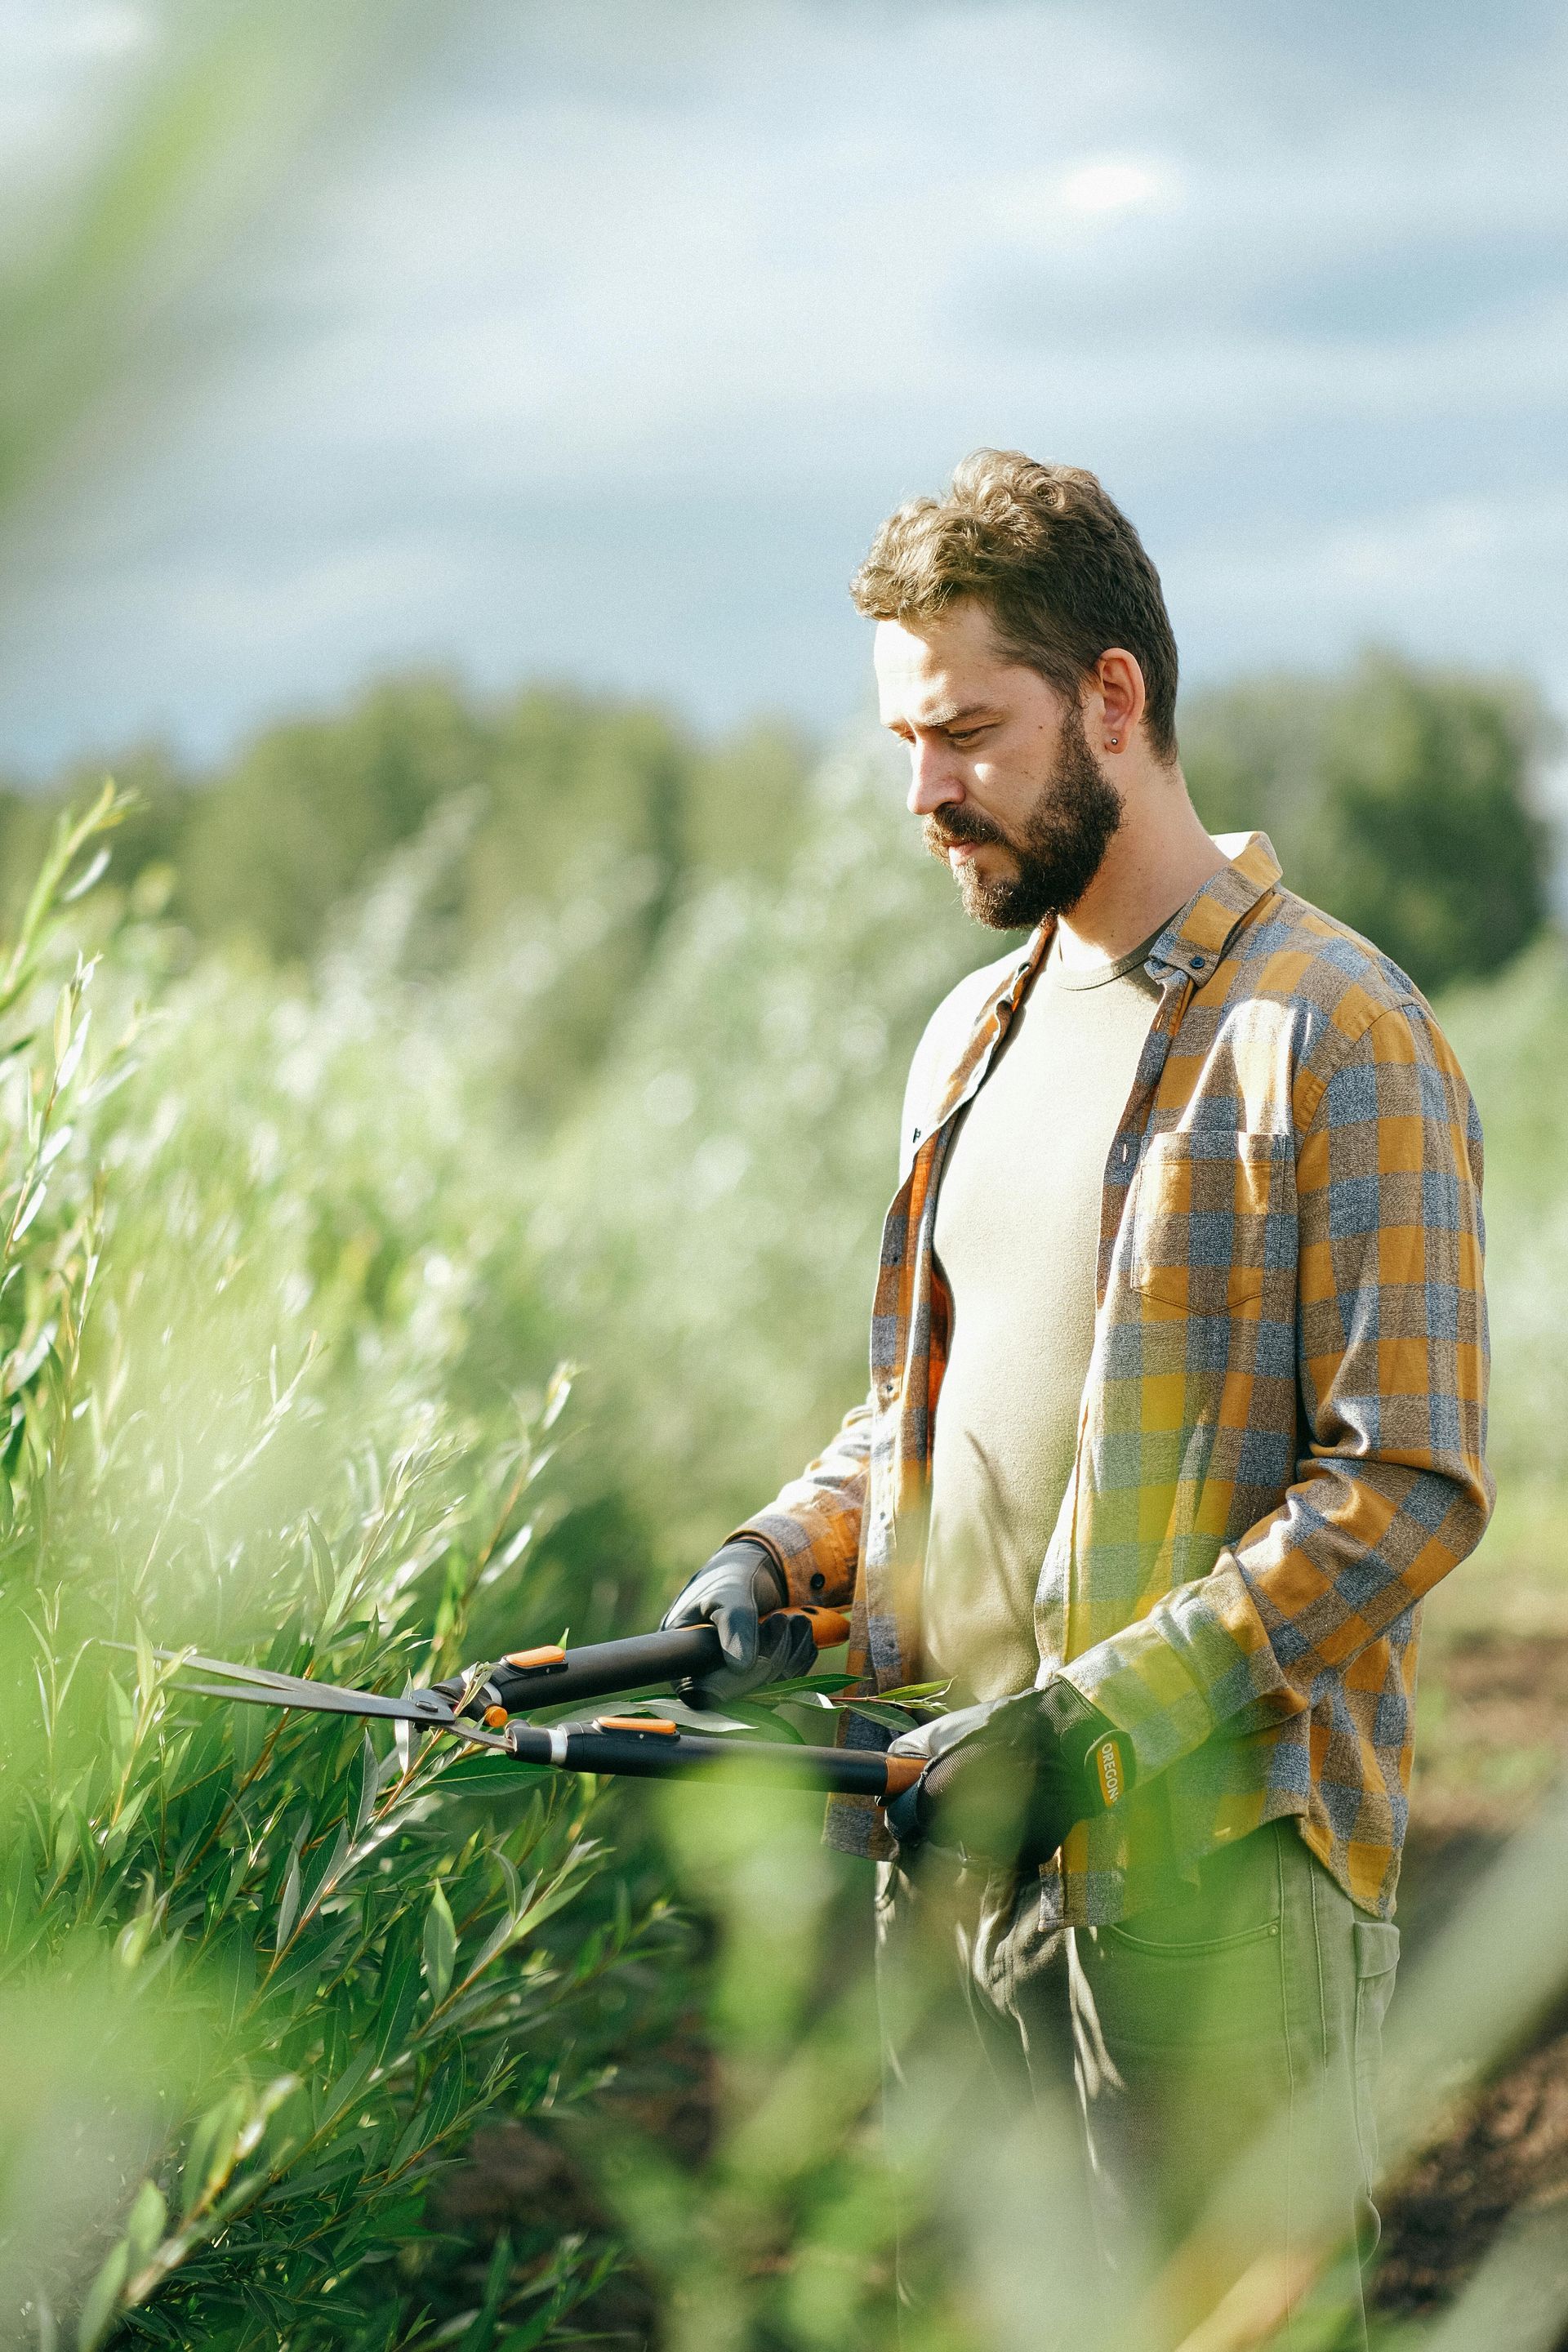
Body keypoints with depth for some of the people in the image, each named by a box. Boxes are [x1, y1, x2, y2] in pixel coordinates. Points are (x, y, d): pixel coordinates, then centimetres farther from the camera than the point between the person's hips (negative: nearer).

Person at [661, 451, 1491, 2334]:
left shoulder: (1330, 1035, -10)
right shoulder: (976, 1033, 15)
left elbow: (1405, 1488, -15)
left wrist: (1091, 1721, -21)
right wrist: (786, 1553, 4)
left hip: (1212, 1858, -7)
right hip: (953, 1846, 8)